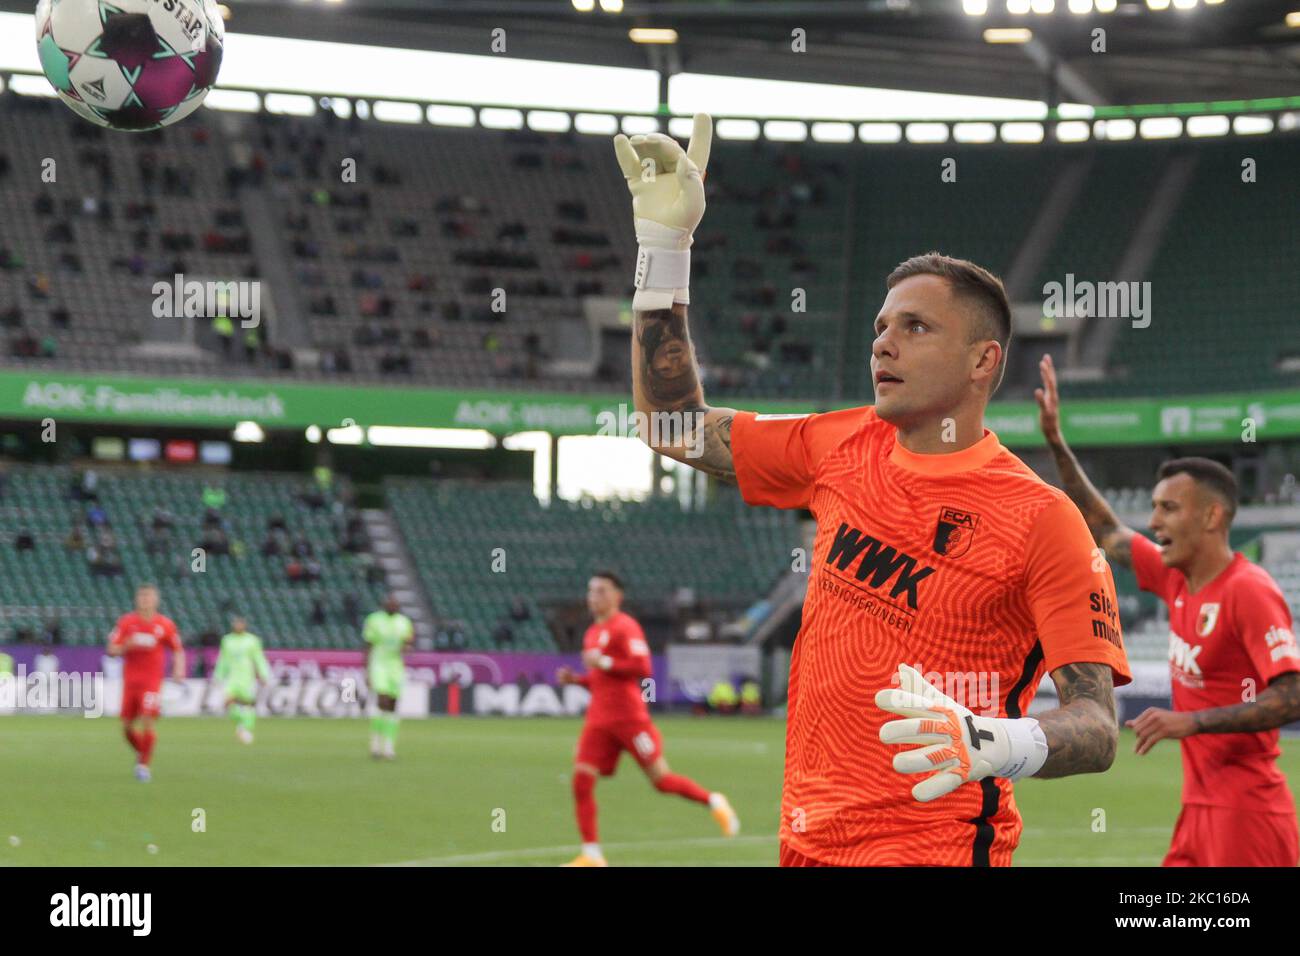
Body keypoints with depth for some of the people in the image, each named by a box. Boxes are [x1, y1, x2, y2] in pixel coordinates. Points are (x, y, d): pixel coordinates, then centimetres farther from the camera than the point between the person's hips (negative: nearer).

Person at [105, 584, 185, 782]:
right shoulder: (126, 622, 1)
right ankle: (140, 753, 31)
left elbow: (178, 650, 11)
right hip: (130, 681, 2)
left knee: (148, 722, -16)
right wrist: (128, 645, -19)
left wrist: (179, 669, -7)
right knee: (127, 726, 4)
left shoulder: (165, 624, 0)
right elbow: (111, 651, 0)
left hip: (152, 681, -2)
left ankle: (144, 764, -4)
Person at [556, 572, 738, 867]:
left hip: (629, 717, -7)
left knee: (660, 779, -2)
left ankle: (714, 803, 22)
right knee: (581, 780, -7)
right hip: (599, 719, 7)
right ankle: (591, 855, -4)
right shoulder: (593, 633, 18)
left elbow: (642, 668, -17)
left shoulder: (625, 627, -7)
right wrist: (575, 679, 10)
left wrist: (603, 662, -19)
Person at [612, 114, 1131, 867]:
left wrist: (994, 745, -37)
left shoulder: (1041, 519, -11)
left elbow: (1096, 727, -16)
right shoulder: (843, 449, 8)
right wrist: (663, 240, 12)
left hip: (934, 846, -6)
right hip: (810, 839, 6)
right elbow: (679, 427, 18)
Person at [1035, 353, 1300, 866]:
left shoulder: (1250, 592, -15)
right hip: (1199, 808, 9)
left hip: (1246, 813, -9)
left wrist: (1190, 722, -24)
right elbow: (1106, 533, 25)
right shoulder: (1177, 581, 11)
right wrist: (1057, 444, 21)